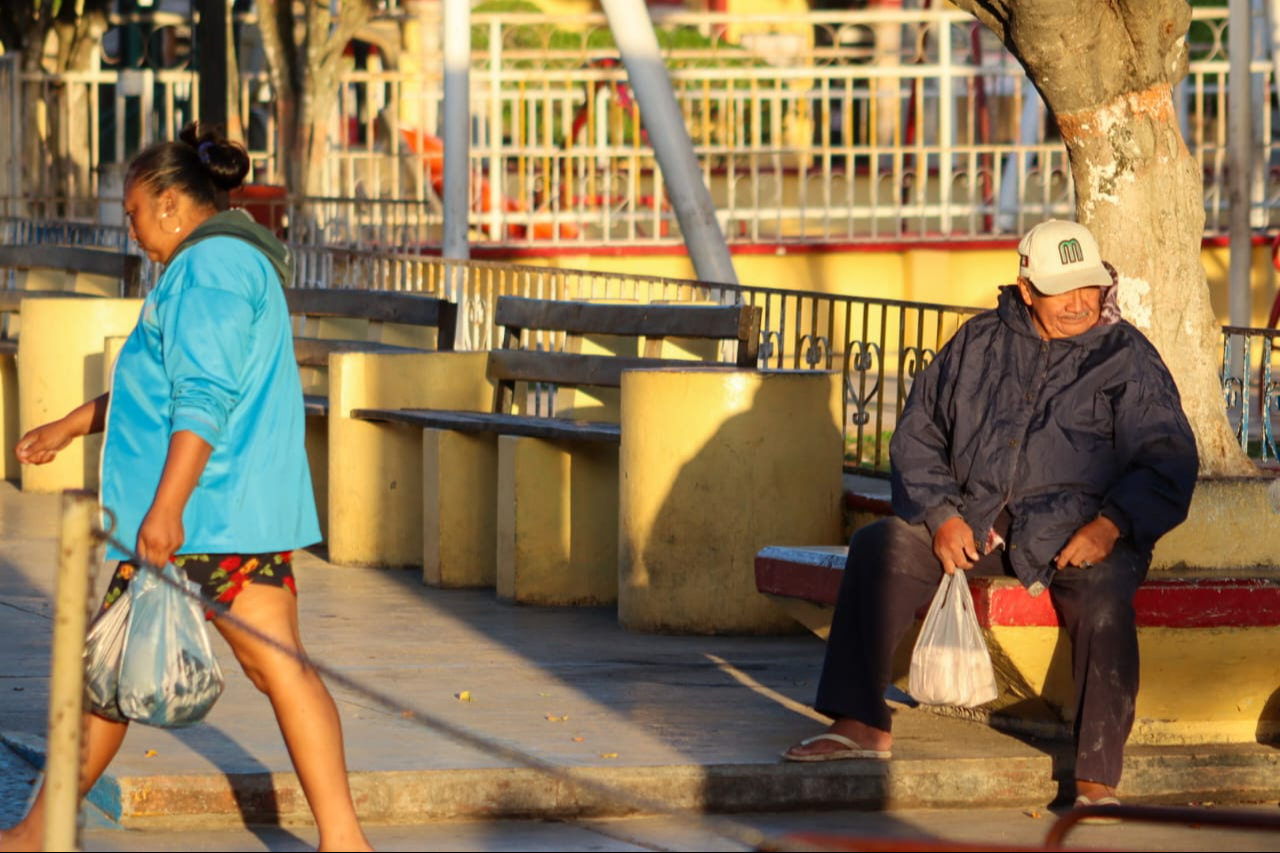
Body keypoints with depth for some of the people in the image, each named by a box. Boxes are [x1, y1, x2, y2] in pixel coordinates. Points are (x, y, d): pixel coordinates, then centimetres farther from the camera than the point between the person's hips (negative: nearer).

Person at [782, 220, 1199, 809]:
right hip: (973, 521, 4)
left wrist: (1110, 525, -18)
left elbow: (1168, 462, -2)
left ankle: (1096, 783, -30)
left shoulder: (1127, 358, 5)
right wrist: (942, 516, -3)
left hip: (1072, 530, -4)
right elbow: (917, 434, 14)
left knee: (1104, 602, -34)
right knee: (878, 547, -16)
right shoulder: (978, 345, 14)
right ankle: (861, 726, -16)